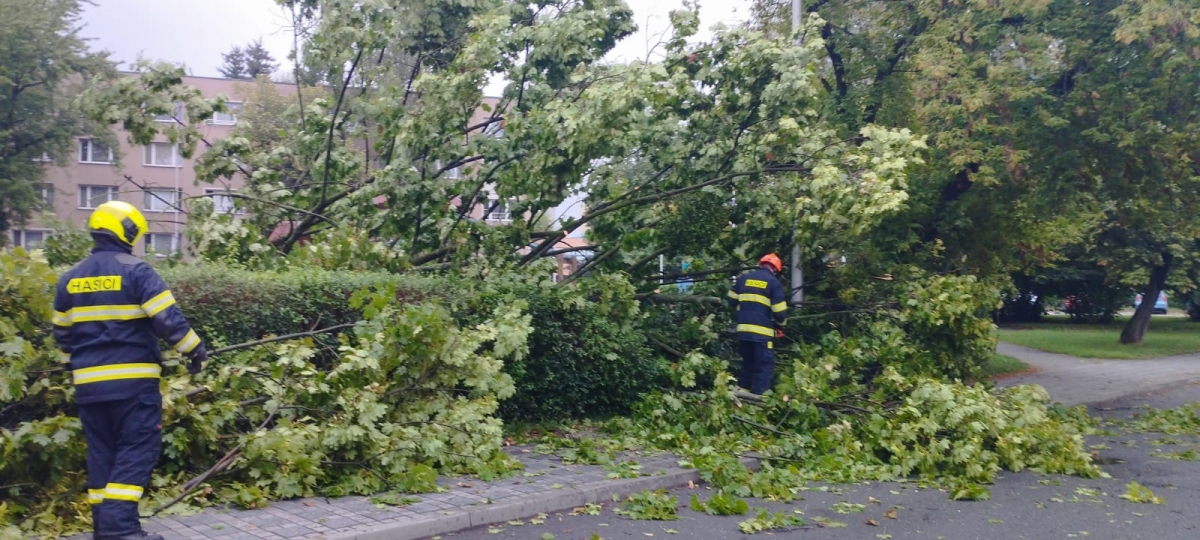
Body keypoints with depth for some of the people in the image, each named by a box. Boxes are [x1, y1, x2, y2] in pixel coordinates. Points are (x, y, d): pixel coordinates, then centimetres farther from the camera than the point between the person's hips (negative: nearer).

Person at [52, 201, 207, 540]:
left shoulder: (69, 279, 11)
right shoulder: (135, 271, -9)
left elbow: (62, 335, 18)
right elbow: (168, 319, -15)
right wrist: (194, 349, -2)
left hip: (89, 382, 6)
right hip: (133, 379, -6)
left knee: (101, 450, 13)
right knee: (136, 449, -2)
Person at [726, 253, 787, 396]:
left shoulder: (743, 278, 11)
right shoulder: (774, 283, -2)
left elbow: (732, 300, 15)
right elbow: (779, 312, -5)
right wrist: (779, 324, 15)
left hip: (743, 330, 5)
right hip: (762, 332, -5)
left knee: (747, 364, 20)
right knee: (765, 367, 0)